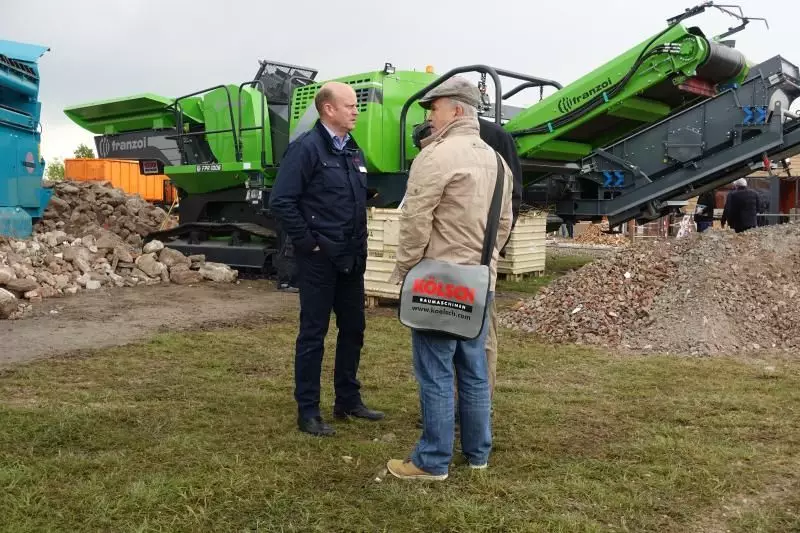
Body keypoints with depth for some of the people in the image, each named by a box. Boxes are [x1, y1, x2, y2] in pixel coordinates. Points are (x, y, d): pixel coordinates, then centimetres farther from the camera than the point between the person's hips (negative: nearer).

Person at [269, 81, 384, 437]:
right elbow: (281, 201, -18)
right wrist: (307, 243, -15)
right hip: (319, 259, -8)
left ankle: (348, 400, 29)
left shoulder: (353, 151, 12)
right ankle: (307, 411, 12)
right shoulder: (306, 148, -12)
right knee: (313, 333, 1)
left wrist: (360, 242, 12)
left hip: (352, 258, 8)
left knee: (353, 329, 14)